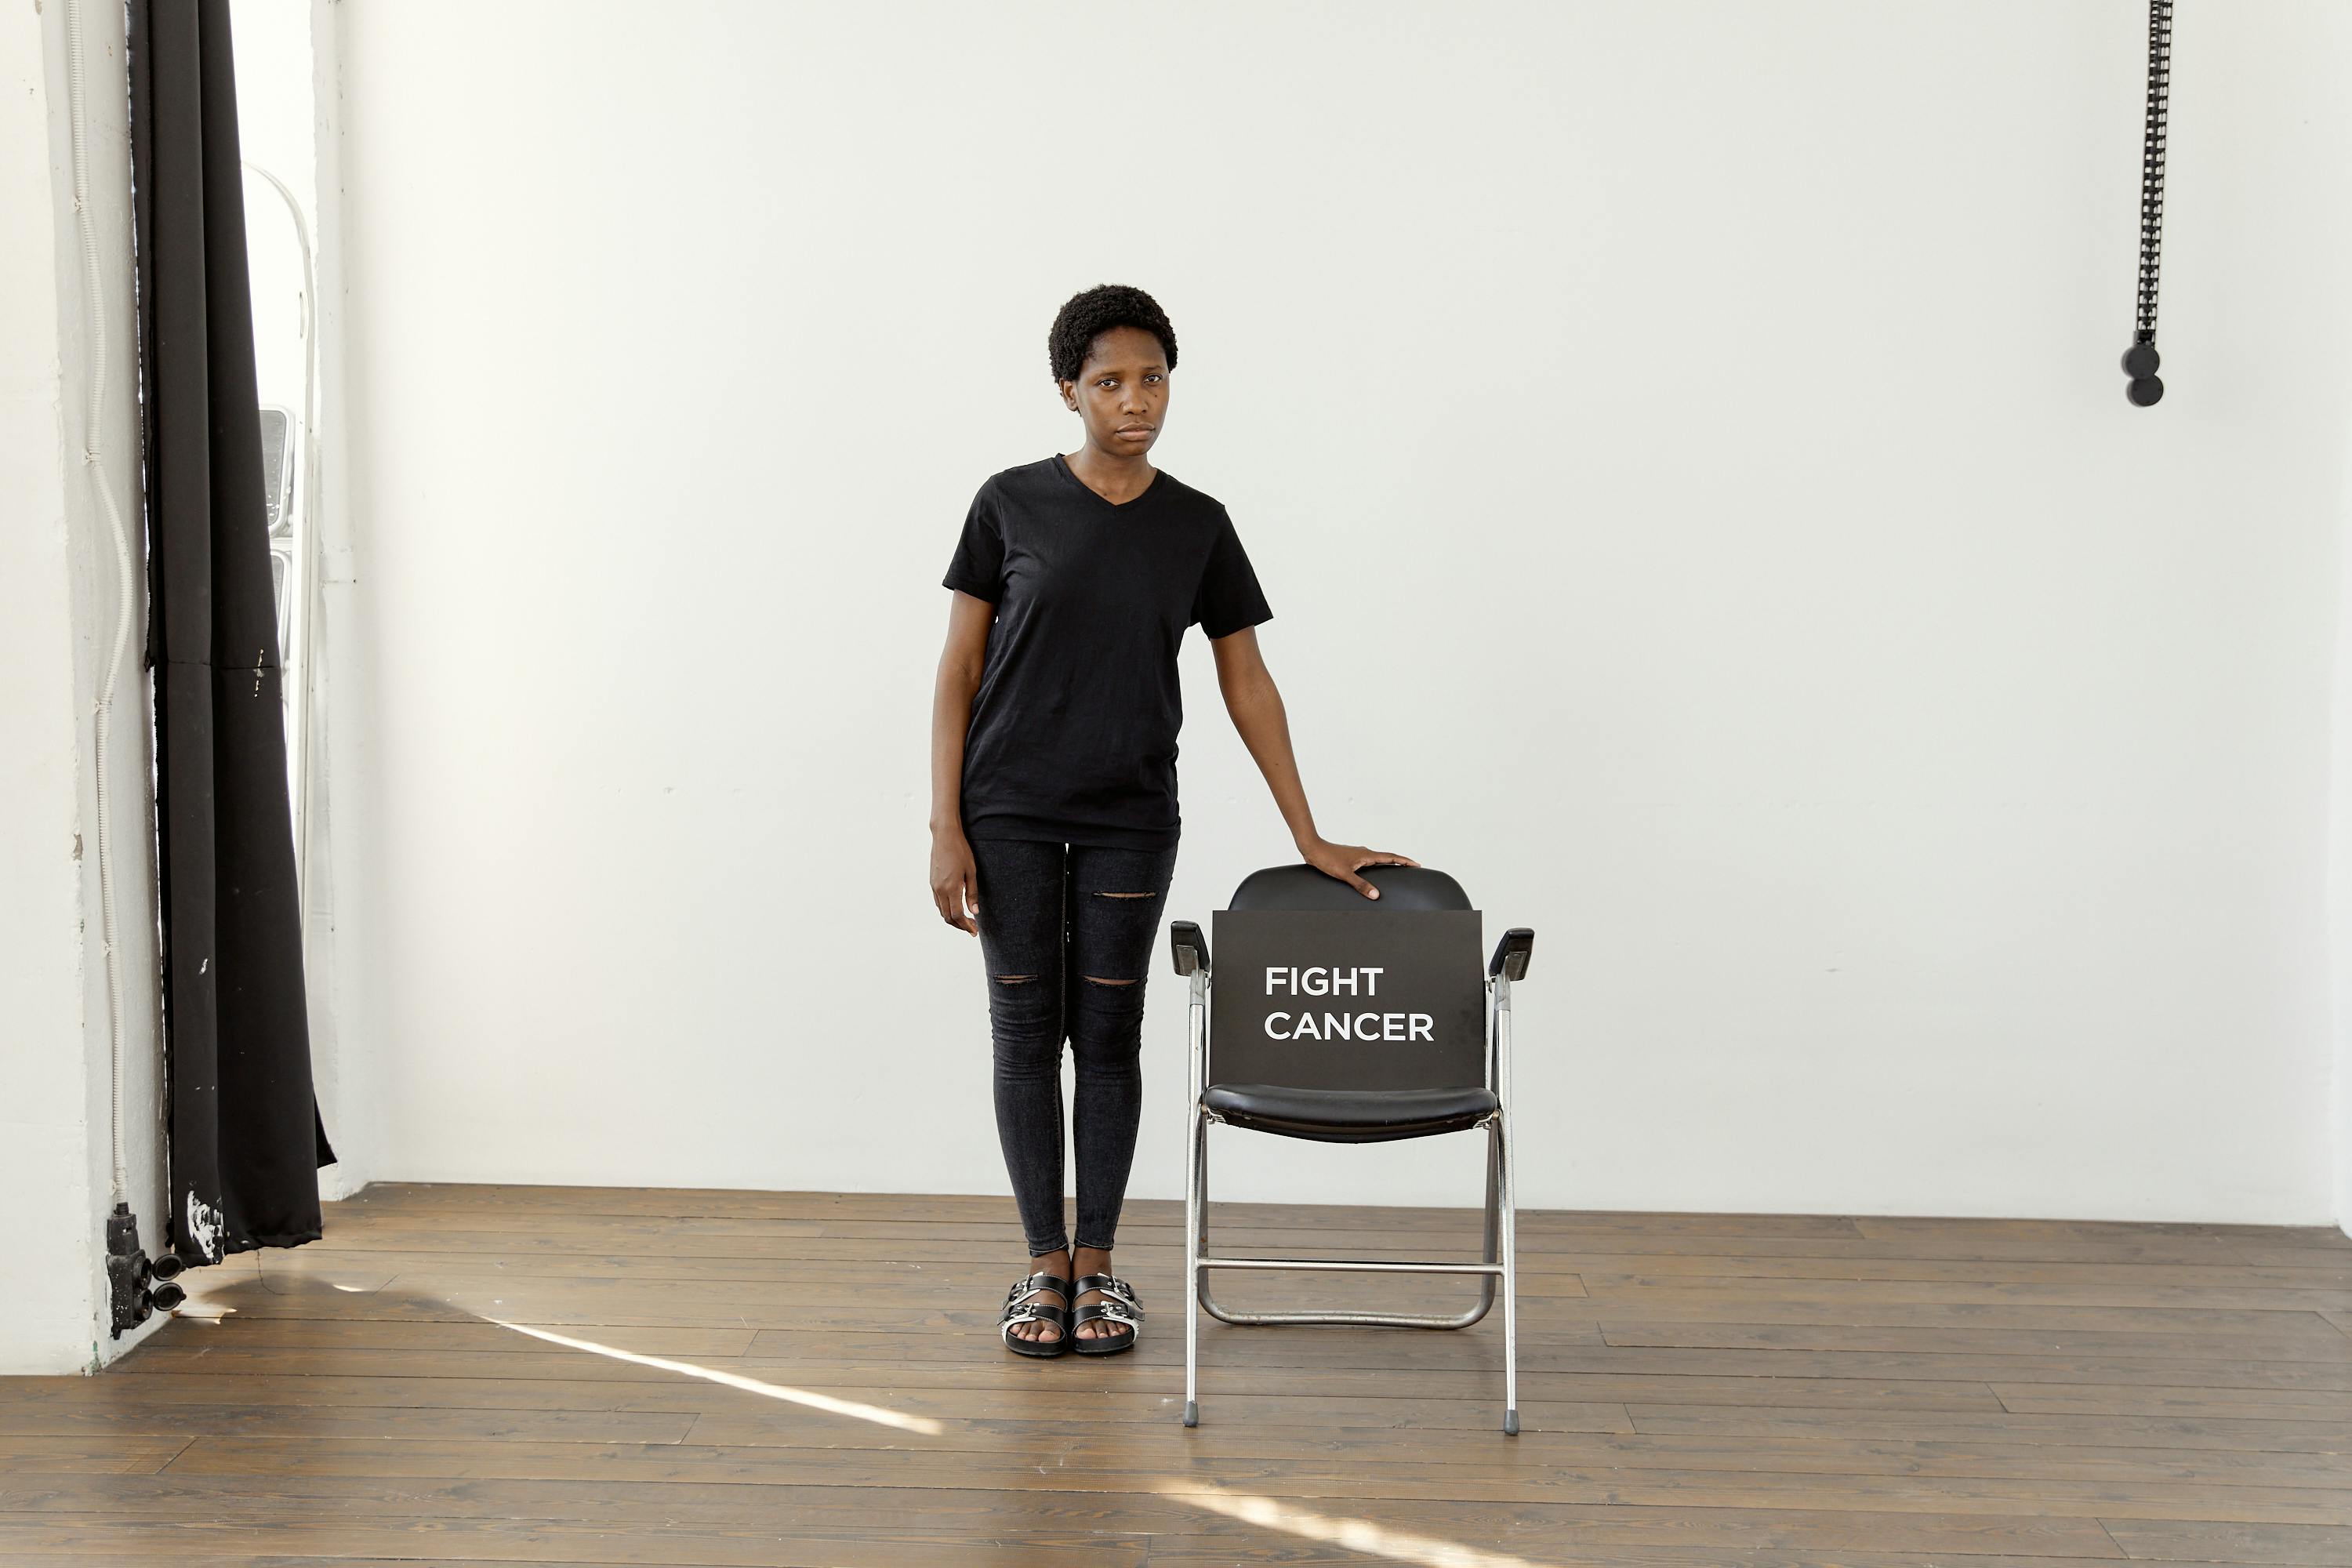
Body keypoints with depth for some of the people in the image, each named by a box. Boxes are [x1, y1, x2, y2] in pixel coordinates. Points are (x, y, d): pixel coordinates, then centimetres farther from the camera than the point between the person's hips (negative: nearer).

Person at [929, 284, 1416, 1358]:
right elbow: (960, 669, -2)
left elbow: (1246, 684, 5)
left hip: (1129, 820, 1)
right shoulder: (1012, 505, -3)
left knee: (1109, 1033, 7)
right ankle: (1044, 1266, 16)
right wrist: (946, 827, -8)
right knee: (1026, 1031, 4)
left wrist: (1309, 839, 3)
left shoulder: (1197, 527, 2)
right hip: (1010, 812, -1)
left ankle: (1099, 1266, 19)